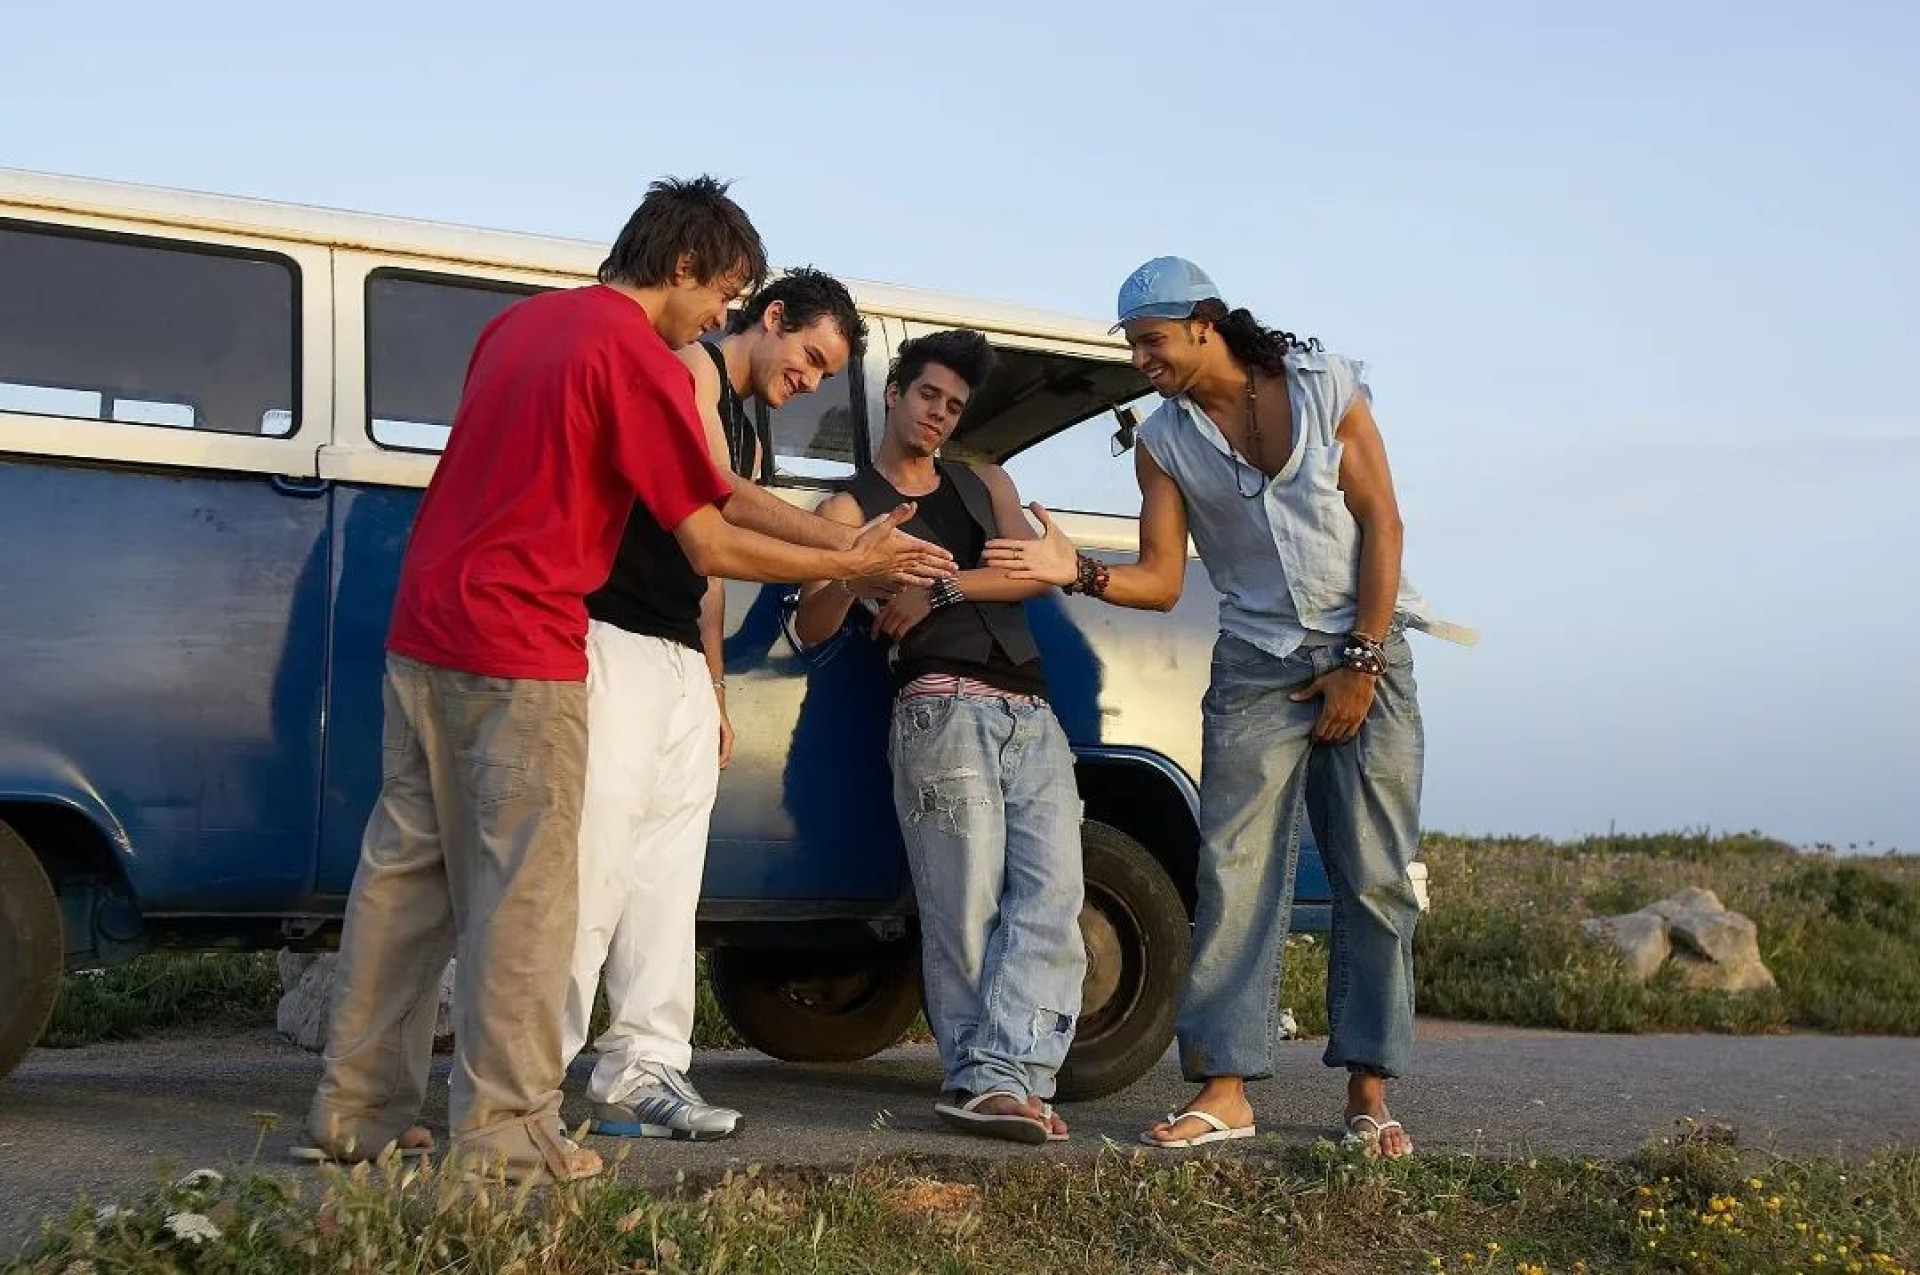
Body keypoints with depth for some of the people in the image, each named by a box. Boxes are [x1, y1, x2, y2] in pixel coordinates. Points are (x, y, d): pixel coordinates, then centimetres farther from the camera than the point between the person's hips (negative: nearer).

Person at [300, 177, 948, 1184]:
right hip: (521, 655, -8)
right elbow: (711, 546, -11)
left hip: (421, 635, 8)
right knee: (524, 892, -2)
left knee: (406, 871, 11)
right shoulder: (641, 361, -11)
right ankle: (506, 1129, -1)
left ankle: (355, 1109, 16)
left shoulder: (521, 321, 14)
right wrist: (849, 564, 0)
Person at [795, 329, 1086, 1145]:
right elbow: (810, 628, -3)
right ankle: (989, 1079, -12)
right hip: (945, 709, -4)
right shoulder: (852, 508, 9)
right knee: (966, 908, -11)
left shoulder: (987, 484, 22)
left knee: (1050, 896, -11)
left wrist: (942, 590, -9)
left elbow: (1039, 573, 6)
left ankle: (996, 1079, -18)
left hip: (1033, 716, 5)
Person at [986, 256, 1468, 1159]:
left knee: (1375, 877, -2)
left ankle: (1369, 1093, 4)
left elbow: (1381, 522, -4)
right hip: (1256, 668, 2)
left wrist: (1361, 662, -10)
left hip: (1366, 654, -1)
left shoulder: (1326, 384, -3)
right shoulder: (1164, 441, 3)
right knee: (1236, 872, -8)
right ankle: (1224, 1088, -7)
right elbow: (1161, 579, -1)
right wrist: (1079, 573, -22)